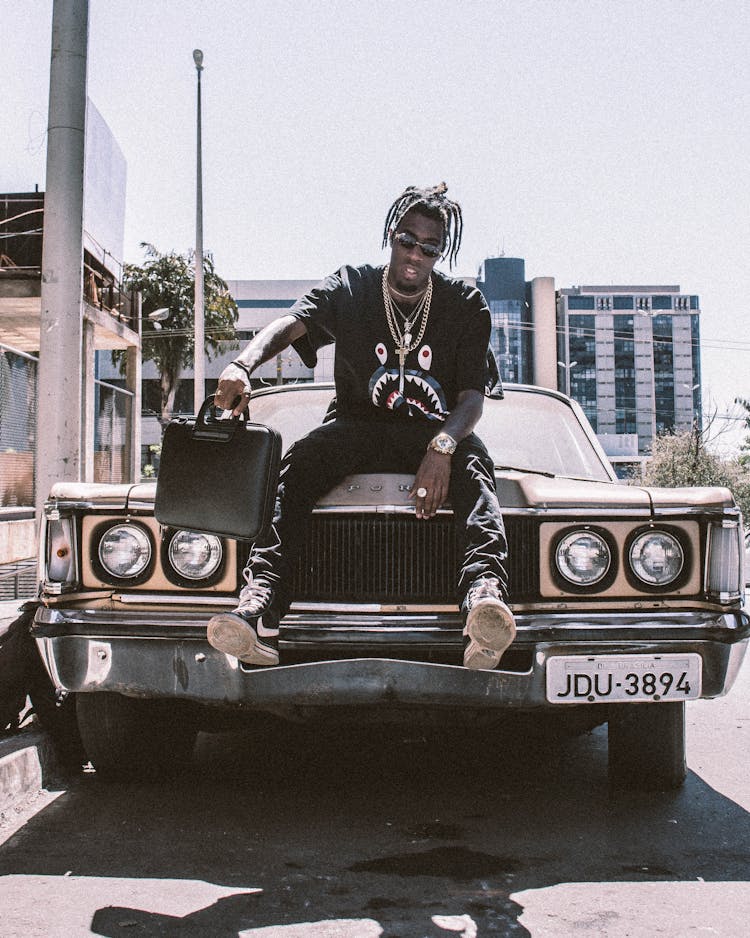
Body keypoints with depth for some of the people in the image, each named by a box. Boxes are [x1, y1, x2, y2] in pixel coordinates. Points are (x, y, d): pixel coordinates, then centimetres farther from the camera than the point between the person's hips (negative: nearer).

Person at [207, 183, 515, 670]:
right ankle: (259, 612, -48)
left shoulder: (465, 305, 1)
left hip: (438, 432, 0)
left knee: (473, 462, -35)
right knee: (299, 462, -31)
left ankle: (485, 592, -60)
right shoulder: (350, 289, 2)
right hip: (359, 426, 0)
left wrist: (442, 446, -31)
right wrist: (243, 365, -41)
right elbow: (291, 324, -18)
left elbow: (473, 396, -8)